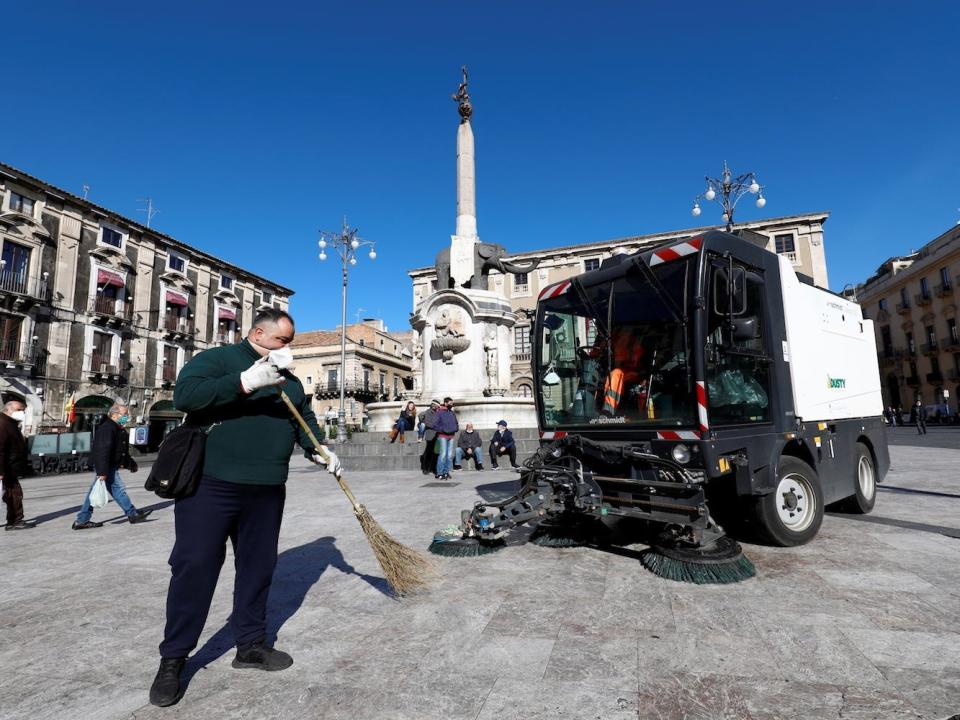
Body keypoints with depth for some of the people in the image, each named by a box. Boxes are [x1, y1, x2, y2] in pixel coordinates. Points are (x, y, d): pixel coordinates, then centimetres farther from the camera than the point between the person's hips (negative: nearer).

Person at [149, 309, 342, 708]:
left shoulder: (288, 378, 16)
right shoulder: (216, 359, -3)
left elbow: (305, 416, 23)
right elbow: (185, 394, -20)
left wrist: (318, 449, 6)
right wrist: (246, 382, -29)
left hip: (267, 490, 6)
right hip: (209, 484, -5)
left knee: (258, 567, 12)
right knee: (194, 567, 1)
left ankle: (250, 644, 28)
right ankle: (172, 659, 19)